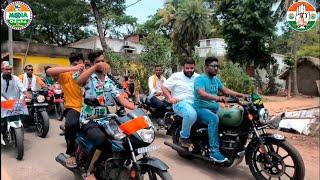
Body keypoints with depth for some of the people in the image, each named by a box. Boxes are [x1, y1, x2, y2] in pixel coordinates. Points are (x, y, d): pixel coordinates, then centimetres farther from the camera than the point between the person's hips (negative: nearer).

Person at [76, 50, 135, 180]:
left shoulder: (110, 82, 11)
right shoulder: (89, 77, -4)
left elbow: (121, 98, -1)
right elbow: (78, 81, -30)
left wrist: (136, 109, -17)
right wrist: (96, 66, -38)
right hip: (89, 120, -5)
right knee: (104, 141, -32)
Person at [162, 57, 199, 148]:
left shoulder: (198, 77, 18)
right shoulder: (176, 76, 6)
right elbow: (164, 87, 6)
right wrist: (170, 98, -9)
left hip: (195, 104, 5)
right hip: (181, 103, -5)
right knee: (191, 114, -37)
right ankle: (184, 136, -16)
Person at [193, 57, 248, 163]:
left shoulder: (216, 80, 16)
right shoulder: (200, 79, -11)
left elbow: (225, 90, 18)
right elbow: (201, 93, -28)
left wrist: (241, 95, 6)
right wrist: (217, 97, -43)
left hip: (215, 109, 8)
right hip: (201, 108, -8)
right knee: (214, 119, -37)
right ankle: (214, 151, -33)